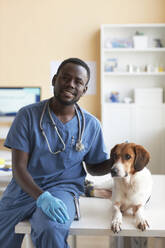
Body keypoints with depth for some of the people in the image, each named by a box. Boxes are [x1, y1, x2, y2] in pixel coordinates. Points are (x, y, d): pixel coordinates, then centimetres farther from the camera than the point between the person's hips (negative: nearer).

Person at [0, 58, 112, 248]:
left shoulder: (91, 125, 2)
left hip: (62, 190, -1)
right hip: (24, 188, 1)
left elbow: (93, 167, 13)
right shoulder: (28, 115, -4)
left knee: (50, 230, -31)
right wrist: (41, 197, -24)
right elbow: (19, 168, -7)